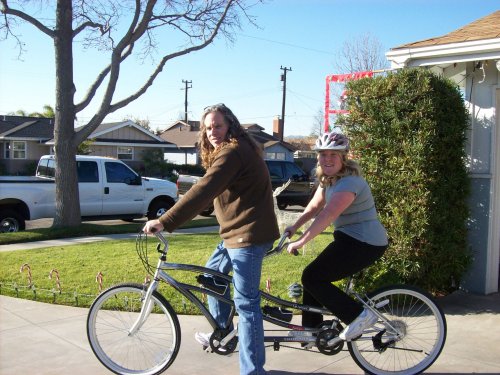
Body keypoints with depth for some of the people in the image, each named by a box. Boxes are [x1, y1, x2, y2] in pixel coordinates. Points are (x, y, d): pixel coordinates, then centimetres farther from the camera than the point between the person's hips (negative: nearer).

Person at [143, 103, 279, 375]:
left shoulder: (231, 153, -18)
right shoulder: (239, 150, 16)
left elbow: (202, 192, -28)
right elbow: (212, 193, 18)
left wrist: (164, 222, -29)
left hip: (248, 235, -11)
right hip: (237, 231, 11)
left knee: (246, 302, -6)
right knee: (212, 272, 24)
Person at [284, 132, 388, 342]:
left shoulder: (349, 182, -22)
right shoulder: (328, 179, 8)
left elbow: (327, 216, -31)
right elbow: (313, 208, 11)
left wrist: (301, 242, -31)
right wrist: (293, 227, -2)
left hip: (365, 244, -10)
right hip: (350, 239, 10)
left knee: (312, 278, -11)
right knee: (313, 276, 11)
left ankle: (359, 315, -5)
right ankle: (311, 329, 24)